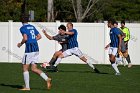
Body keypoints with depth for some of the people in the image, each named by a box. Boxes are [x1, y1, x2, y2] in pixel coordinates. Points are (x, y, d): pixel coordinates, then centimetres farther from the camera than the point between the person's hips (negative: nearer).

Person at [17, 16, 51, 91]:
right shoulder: (32, 27, 17)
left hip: (29, 49, -7)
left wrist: (21, 44, 0)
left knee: (25, 68, 3)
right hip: (36, 49, 7)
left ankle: (27, 87, 2)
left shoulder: (22, 28, -4)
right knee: (34, 69, 10)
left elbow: (25, 38, -17)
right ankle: (47, 79, -8)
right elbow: (39, 36, 18)